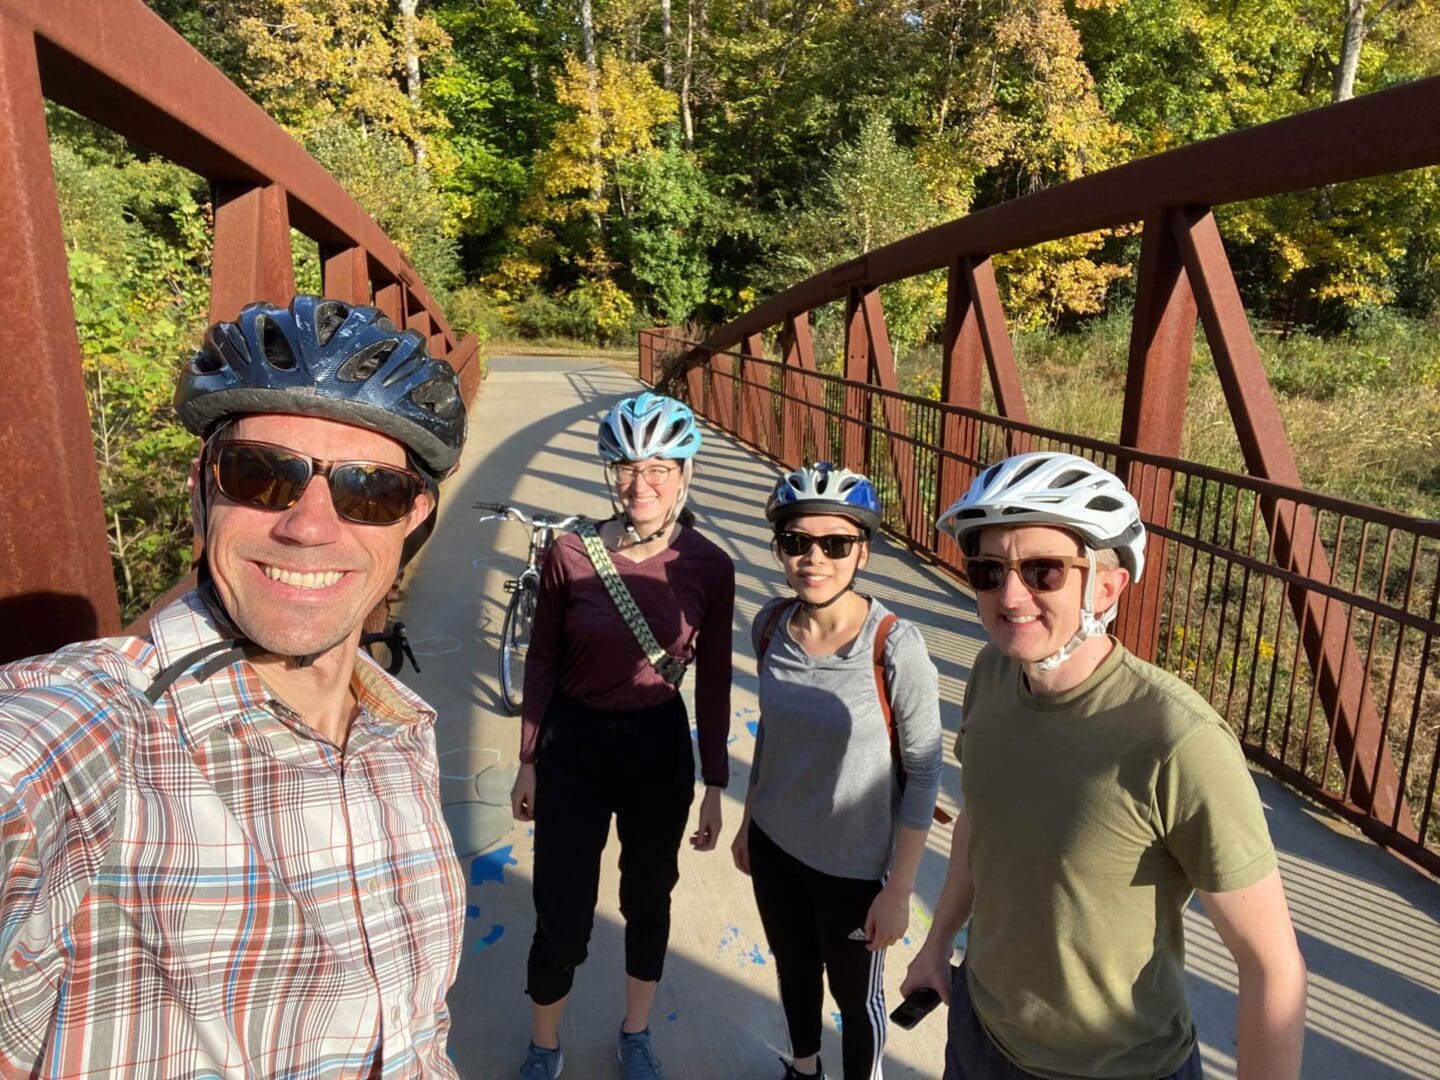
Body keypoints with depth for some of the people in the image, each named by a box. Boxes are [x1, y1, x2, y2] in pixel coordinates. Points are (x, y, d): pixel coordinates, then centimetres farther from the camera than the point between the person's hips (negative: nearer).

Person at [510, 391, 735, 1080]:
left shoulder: (709, 567, -11)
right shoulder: (570, 555, -13)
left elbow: (712, 682, -3)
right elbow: (542, 661, -2)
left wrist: (714, 785, 2)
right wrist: (529, 761, 4)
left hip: (659, 747, 1)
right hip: (573, 745, -1)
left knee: (648, 900, 20)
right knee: (562, 914, 9)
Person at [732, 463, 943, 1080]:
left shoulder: (895, 647, -25)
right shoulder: (771, 626, -10)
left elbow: (923, 771, -16)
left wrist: (899, 889, -12)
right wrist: (748, 823, 13)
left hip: (855, 866, -5)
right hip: (775, 848, 5)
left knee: (855, 996, 19)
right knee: (793, 970, 28)